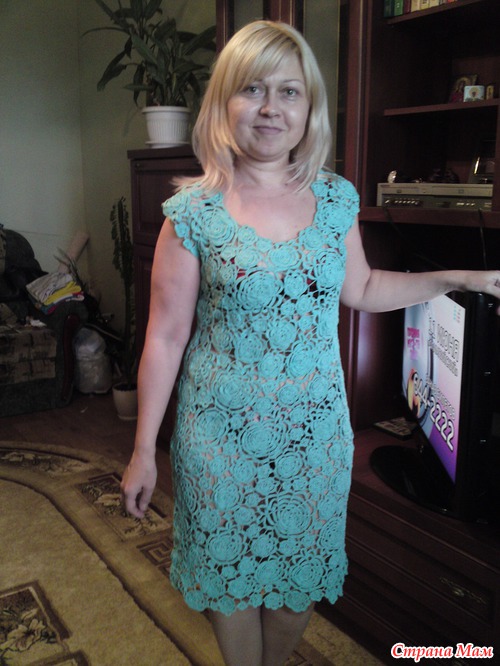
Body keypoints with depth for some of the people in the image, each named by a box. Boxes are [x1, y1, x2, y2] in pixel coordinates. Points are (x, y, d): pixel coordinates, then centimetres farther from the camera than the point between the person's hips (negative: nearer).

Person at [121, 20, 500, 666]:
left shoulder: (337, 199, -1)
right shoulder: (193, 211, -12)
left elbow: (362, 289, 13)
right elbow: (165, 338, -9)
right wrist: (144, 450, -5)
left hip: (317, 427, 3)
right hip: (223, 432, -3)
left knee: (303, 572, 19)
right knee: (233, 572, 16)